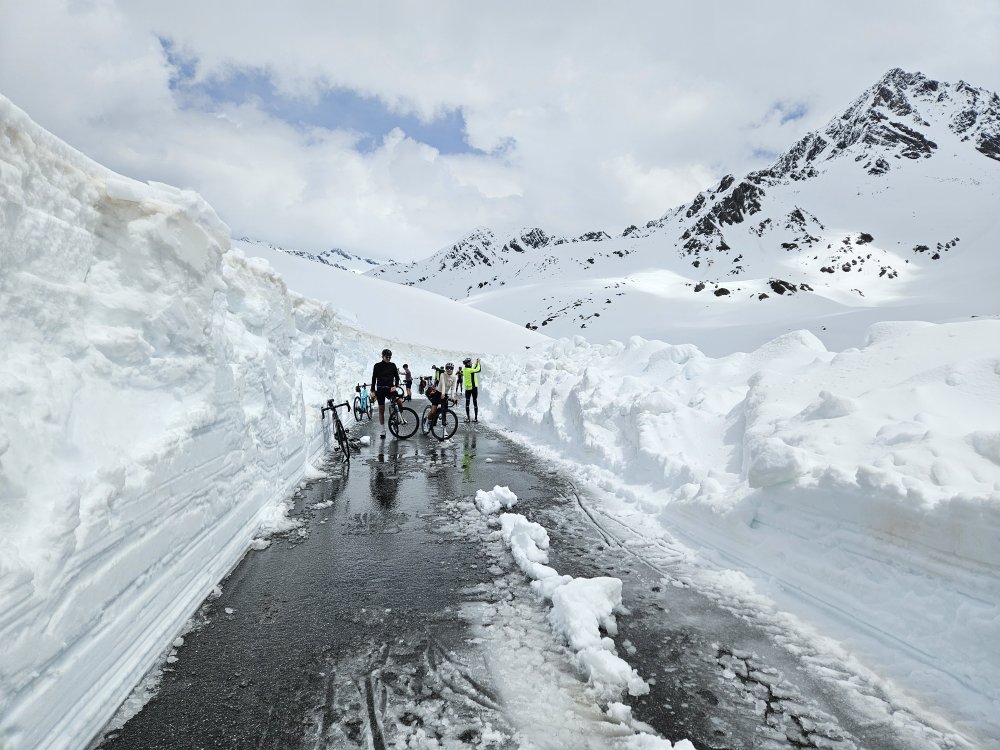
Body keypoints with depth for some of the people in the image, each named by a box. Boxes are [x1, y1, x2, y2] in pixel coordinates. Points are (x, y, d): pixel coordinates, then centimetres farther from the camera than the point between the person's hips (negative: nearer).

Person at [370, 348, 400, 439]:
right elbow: (374, 379, 3)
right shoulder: (377, 366, 1)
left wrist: (396, 386, -10)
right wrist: (373, 391, -3)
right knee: (381, 410, 2)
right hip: (380, 390, -1)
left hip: (390, 388, 1)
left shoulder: (393, 365, 4)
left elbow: (397, 377, 7)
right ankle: (383, 431, 9)